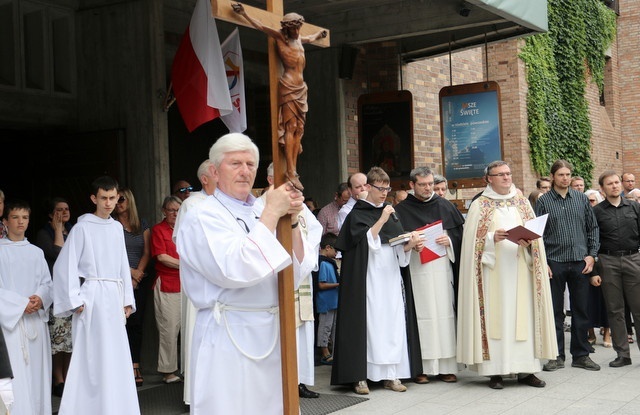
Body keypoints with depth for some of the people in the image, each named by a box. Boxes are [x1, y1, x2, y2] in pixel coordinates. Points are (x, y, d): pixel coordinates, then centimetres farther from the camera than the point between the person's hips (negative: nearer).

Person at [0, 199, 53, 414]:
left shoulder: (36, 252, 13)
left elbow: (47, 283, 11)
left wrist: (40, 298, -9)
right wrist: (21, 304, -14)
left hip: (36, 320, 4)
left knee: (37, 370, 3)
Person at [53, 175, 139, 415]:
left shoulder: (117, 228, 12)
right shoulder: (83, 227, -6)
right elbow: (65, 265, -8)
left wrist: (126, 300, 12)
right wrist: (75, 301, -12)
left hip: (114, 298, 6)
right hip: (93, 298, -6)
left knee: (116, 356, 8)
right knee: (94, 356, -6)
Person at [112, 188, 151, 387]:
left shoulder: (142, 225, 13)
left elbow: (147, 252, 10)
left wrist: (139, 271, -5)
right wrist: (129, 271, -7)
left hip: (139, 280, 3)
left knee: (137, 322, 1)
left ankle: (135, 365, 4)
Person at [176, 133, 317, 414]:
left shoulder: (261, 216, 11)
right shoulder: (201, 217, -8)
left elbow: (296, 272, 5)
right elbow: (234, 270, -24)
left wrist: (291, 220, -8)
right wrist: (271, 215, -18)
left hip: (271, 335, 6)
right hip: (229, 338, -6)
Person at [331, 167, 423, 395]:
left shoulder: (391, 212, 15)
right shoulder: (357, 215, -1)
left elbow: (400, 249, 13)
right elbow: (366, 242, -13)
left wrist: (411, 243, -7)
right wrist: (382, 220, -19)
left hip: (391, 276, 5)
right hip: (369, 279, -5)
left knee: (393, 322, 1)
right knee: (369, 323, -6)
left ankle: (391, 374, 5)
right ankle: (360, 376, -2)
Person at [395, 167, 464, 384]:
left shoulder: (445, 207, 11)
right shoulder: (401, 210, 5)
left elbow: (461, 234, 11)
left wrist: (449, 240, -7)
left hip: (442, 268, 2)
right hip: (415, 270, -2)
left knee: (444, 315, 1)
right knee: (421, 316, -5)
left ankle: (446, 366, 6)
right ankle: (421, 367, 0)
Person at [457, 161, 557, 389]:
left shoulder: (523, 203, 13)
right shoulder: (479, 205, 4)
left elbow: (535, 233, 11)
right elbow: (473, 241, -1)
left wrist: (528, 242, -10)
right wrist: (492, 238, -18)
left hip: (520, 270, 3)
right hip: (493, 270, -3)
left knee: (523, 315, 1)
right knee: (495, 316, -4)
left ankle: (526, 369, 7)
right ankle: (495, 371, 0)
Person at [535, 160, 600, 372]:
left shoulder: (581, 198, 7)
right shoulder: (543, 201, 0)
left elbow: (592, 228, 10)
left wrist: (592, 255, 1)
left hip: (580, 262, 2)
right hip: (554, 263, -2)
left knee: (581, 310, 7)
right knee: (555, 311, 4)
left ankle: (581, 355, 17)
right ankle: (557, 356, 13)